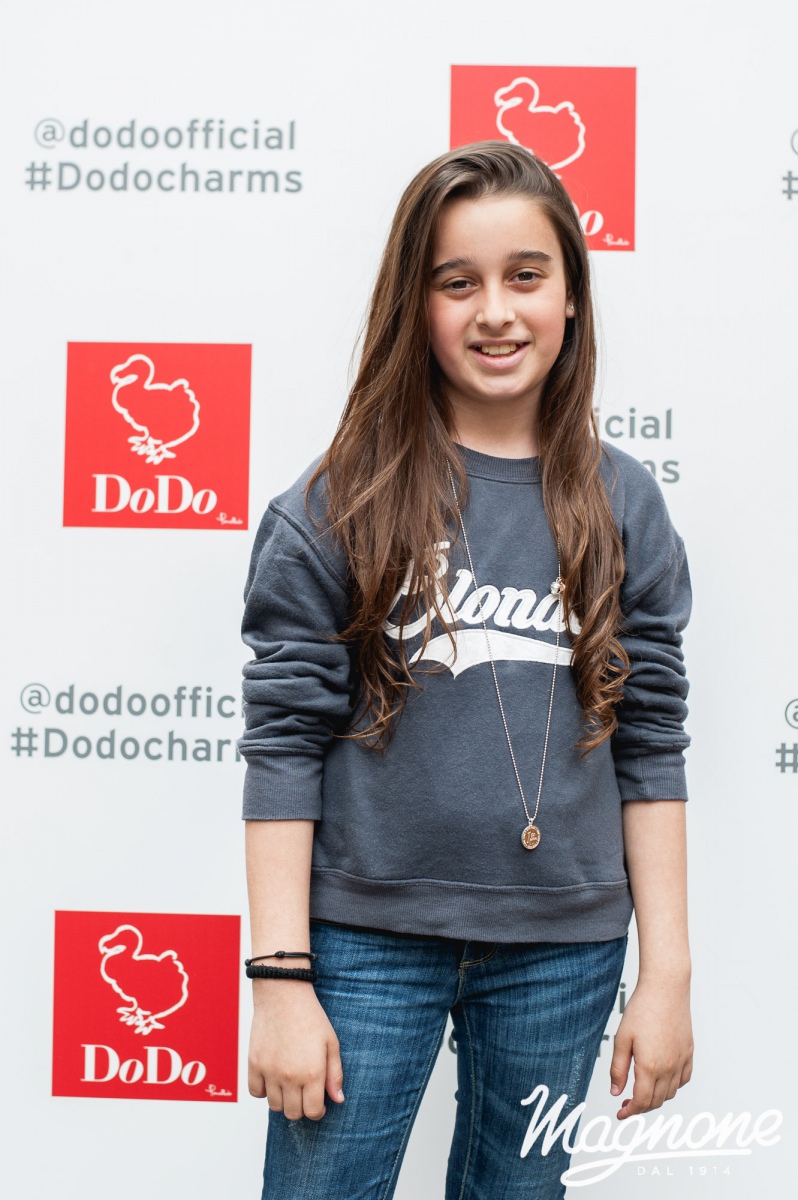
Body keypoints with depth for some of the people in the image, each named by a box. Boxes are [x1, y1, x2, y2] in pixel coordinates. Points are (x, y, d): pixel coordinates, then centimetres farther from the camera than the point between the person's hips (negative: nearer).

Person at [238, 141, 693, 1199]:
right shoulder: (337, 506, -6)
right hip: (369, 935, -2)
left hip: (565, 950, 2)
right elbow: (284, 745, -7)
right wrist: (282, 979, -9)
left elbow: (651, 749, 3)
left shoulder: (624, 508, 2)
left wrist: (668, 973, 2)